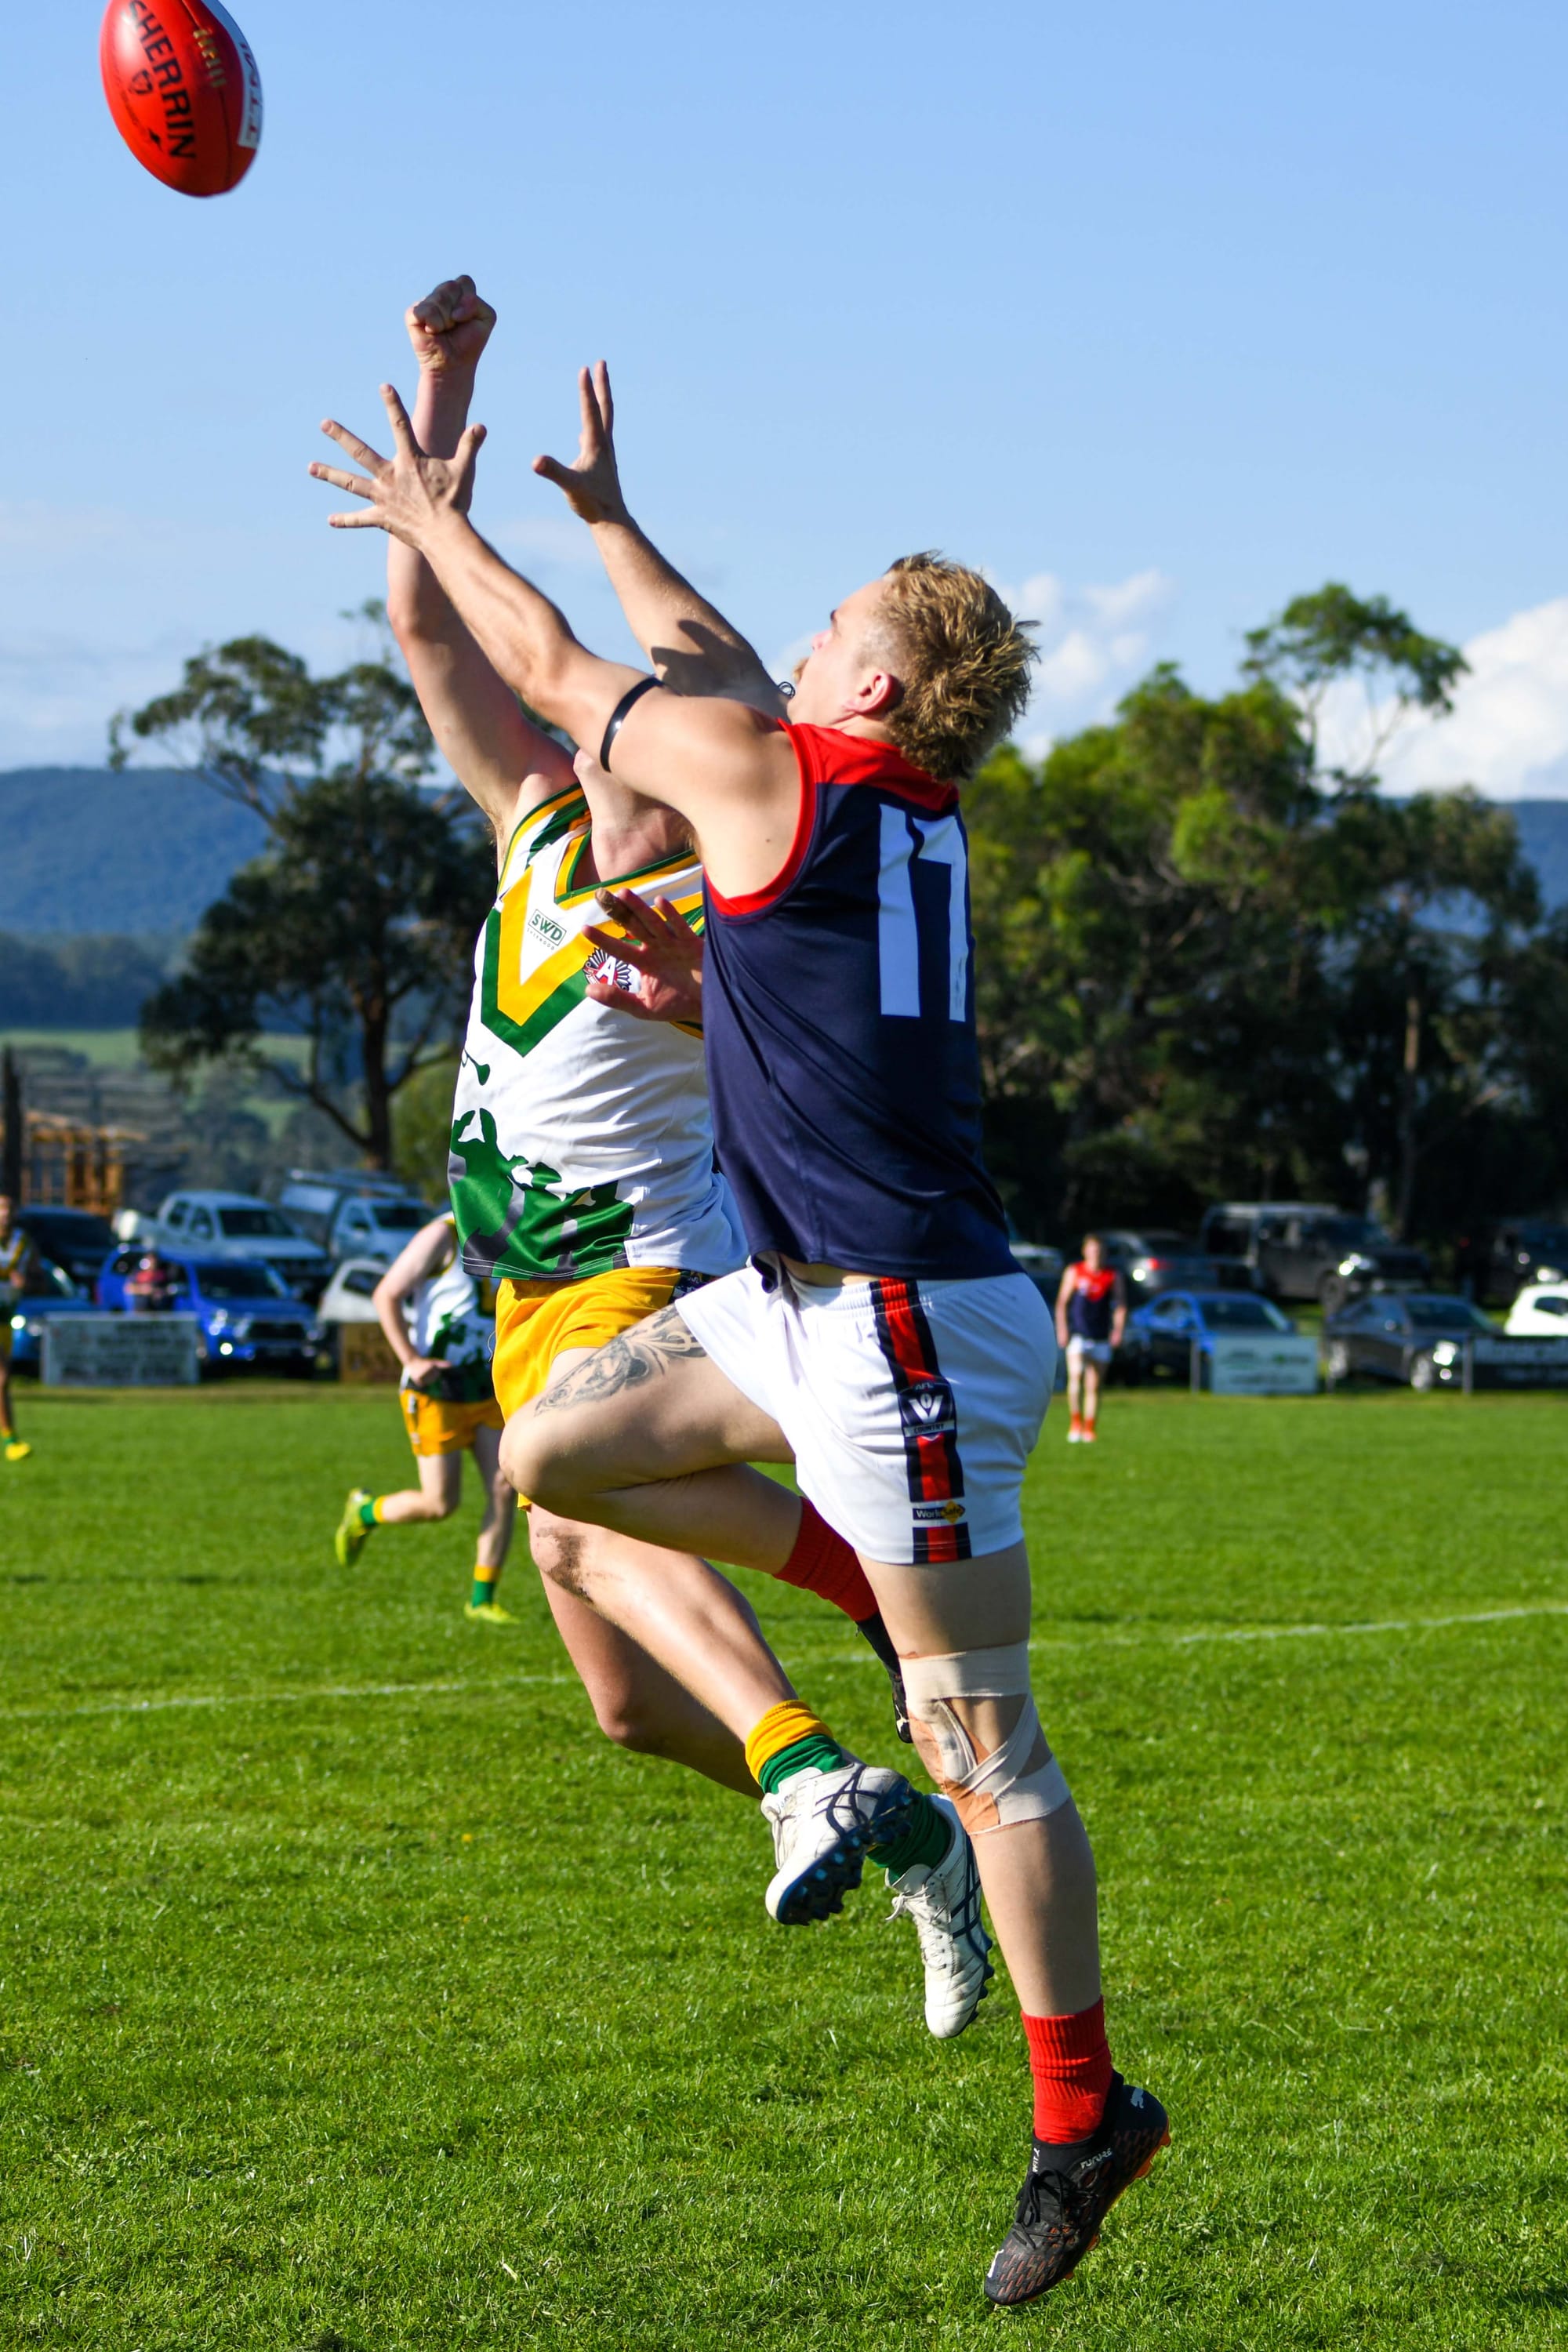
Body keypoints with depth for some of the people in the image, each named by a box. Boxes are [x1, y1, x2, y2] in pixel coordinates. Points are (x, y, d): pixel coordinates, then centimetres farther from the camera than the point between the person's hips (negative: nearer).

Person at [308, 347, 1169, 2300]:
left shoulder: (761, 776, -12)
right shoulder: (906, 801, 11)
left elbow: (556, 674, 3)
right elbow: (727, 678, 30)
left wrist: (435, 524, 19)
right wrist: (606, 518, 39)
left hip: (911, 1327, -9)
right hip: (823, 1307, 9)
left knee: (987, 1748, -4)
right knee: (554, 1447, 12)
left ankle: (1081, 2118, 1)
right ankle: (878, 1581, 18)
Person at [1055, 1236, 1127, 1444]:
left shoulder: (1113, 1276, 5)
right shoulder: (1074, 1272, 2)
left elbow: (1121, 1305, 11)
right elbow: (1062, 1302, 5)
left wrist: (1118, 1329, -2)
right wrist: (1062, 1329, -4)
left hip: (1101, 1338, 2)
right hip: (1077, 1334, -2)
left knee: (1093, 1386, 4)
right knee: (1075, 1374, -20)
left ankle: (1089, 1429, 11)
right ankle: (1075, 1421, -10)